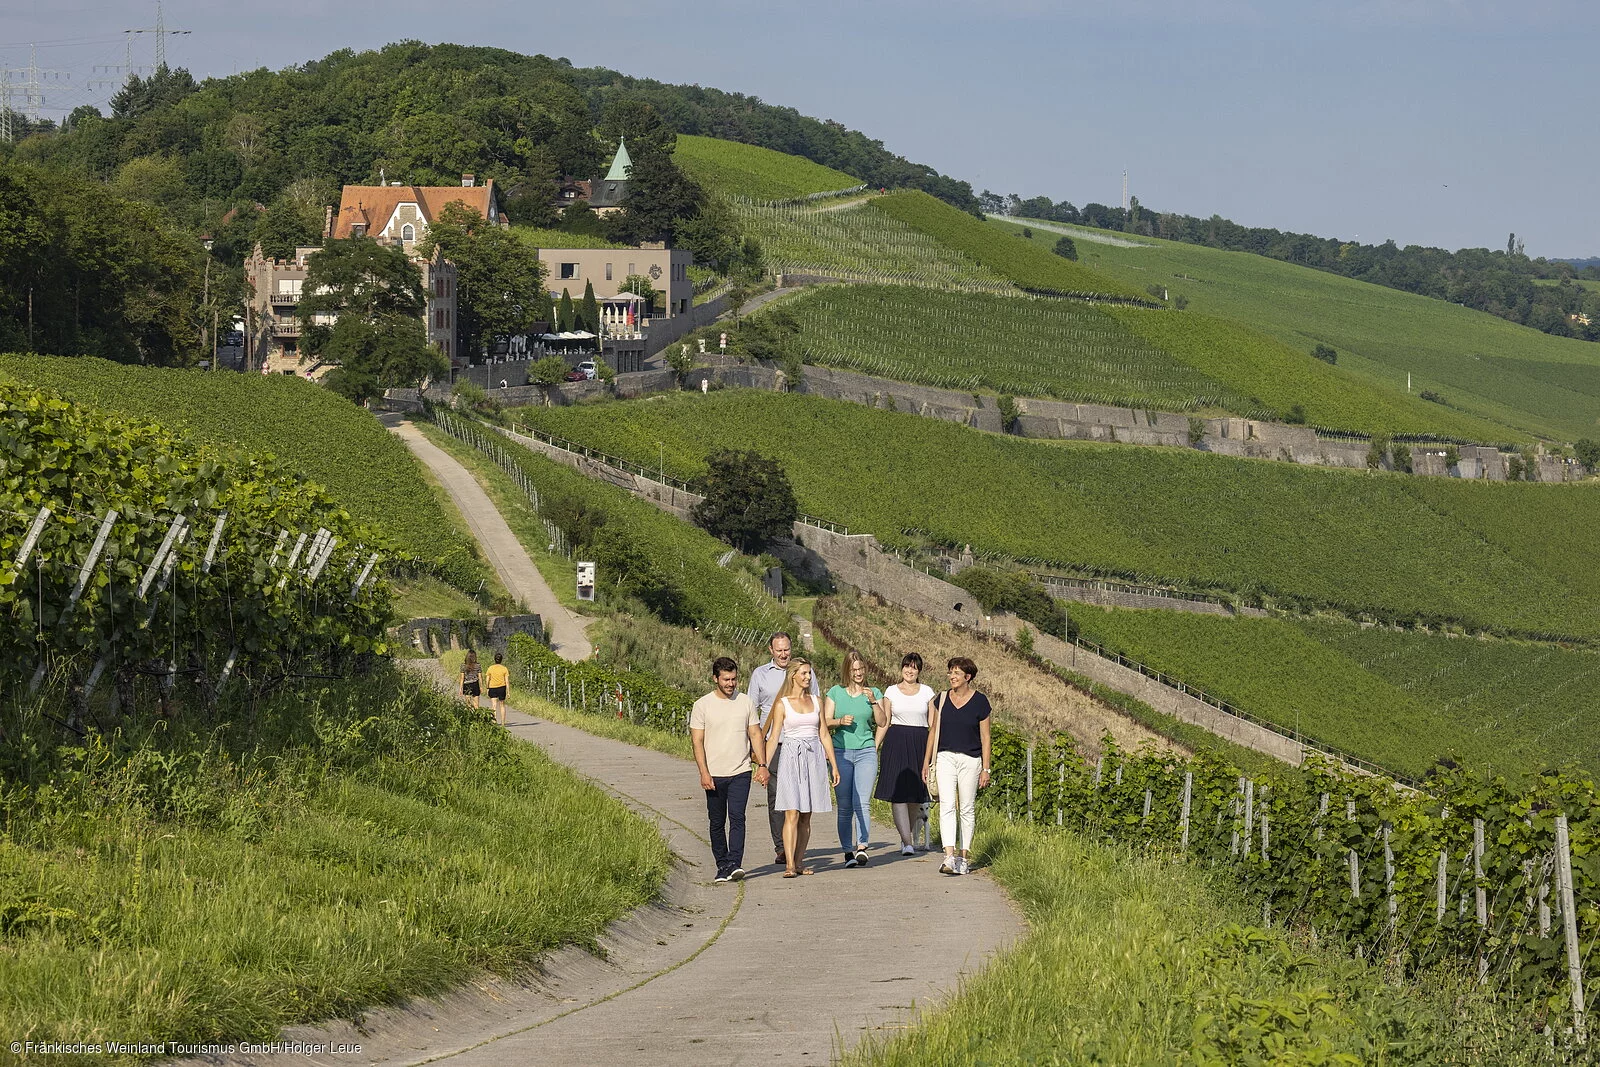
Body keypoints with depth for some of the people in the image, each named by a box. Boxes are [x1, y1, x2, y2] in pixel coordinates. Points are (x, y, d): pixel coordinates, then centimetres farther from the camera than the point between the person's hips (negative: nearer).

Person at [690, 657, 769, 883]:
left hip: (741, 773, 0)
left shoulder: (745, 702, 7)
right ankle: (722, 866, 14)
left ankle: (735, 864, -19)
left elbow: (755, 735, 12)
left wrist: (762, 765, 3)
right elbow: (697, 741, -3)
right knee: (717, 823, 6)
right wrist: (704, 773, -11)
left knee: (737, 818, -13)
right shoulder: (702, 705, 0)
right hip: (714, 775, 0)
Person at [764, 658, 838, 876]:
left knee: (806, 816, 6)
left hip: (814, 759, 4)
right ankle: (789, 864, -16)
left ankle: (799, 862, 13)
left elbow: (824, 735, 14)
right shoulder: (782, 704, 0)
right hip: (791, 758, -4)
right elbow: (773, 738, -2)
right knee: (792, 813, -12)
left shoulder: (816, 702, 11)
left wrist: (833, 765, 12)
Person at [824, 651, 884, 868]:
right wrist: (840, 721, -12)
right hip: (841, 752, 1)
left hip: (866, 752, -1)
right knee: (844, 805, 0)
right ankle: (848, 850, 4)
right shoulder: (836, 693, 9)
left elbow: (882, 722, 2)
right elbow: (825, 722, 8)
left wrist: (874, 702, -11)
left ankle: (862, 846, -23)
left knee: (862, 802, -14)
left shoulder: (874, 693, 9)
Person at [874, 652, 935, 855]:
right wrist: (875, 748, 0)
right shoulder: (891, 692, 7)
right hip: (896, 743, -1)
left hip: (920, 744, 1)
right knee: (898, 794, -12)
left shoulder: (927, 692, 9)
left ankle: (908, 834, 26)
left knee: (915, 796, 3)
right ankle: (907, 843, -14)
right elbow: (883, 723, 7)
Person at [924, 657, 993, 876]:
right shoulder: (943, 698, 7)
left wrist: (985, 769, -3)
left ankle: (964, 855, 14)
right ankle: (949, 856, -21)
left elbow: (985, 738, 0)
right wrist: (927, 762, 14)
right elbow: (933, 731, 15)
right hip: (945, 758, 2)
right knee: (947, 806, -12)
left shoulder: (979, 701, -2)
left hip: (970, 760, -2)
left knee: (967, 808, 5)